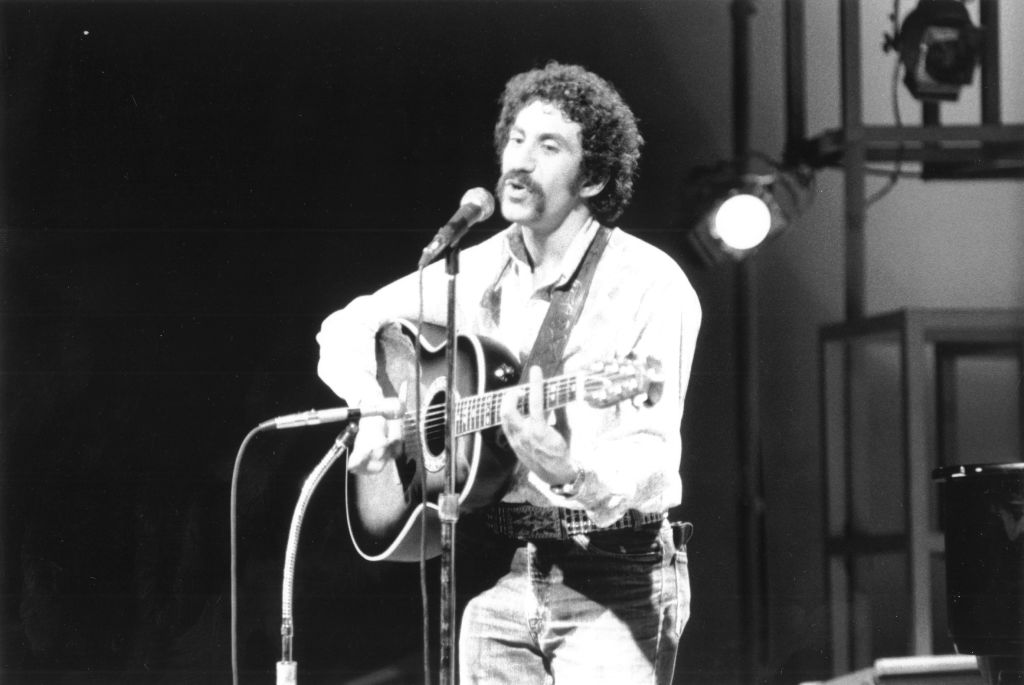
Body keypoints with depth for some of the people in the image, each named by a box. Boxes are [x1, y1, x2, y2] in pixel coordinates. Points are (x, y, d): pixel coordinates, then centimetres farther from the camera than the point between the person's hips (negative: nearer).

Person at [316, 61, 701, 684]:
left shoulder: (649, 284, -9)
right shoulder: (473, 274, 8)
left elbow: (652, 464, -18)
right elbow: (346, 330, 20)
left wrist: (568, 471, -38)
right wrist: (377, 413, 0)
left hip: (612, 584, -5)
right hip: (498, 579, 5)